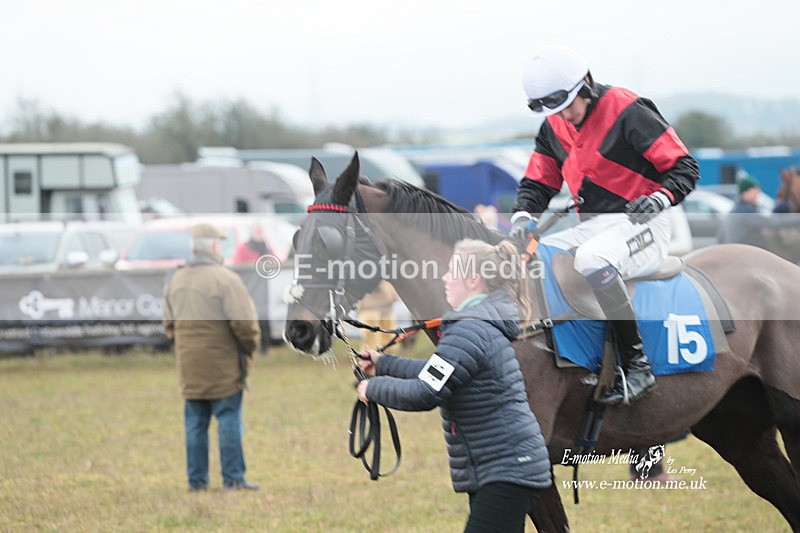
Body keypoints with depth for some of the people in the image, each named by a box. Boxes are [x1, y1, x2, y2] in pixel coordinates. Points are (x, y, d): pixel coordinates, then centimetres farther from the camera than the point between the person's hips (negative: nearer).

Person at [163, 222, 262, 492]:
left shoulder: (175, 280, 7)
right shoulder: (225, 279, -14)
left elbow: (169, 323, 14)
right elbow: (244, 322, -17)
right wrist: (248, 349, 0)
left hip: (190, 366, 5)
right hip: (223, 367, -5)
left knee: (195, 422, 10)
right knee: (228, 419, 1)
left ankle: (196, 479, 11)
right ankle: (233, 477, 0)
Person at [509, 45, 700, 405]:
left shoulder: (626, 111, -11)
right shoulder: (554, 126, 10)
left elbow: (684, 167, -10)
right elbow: (538, 182, 17)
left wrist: (661, 197, -30)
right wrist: (523, 214, -5)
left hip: (640, 224, -8)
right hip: (589, 227, 8)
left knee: (591, 261, -37)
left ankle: (637, 365, -32)